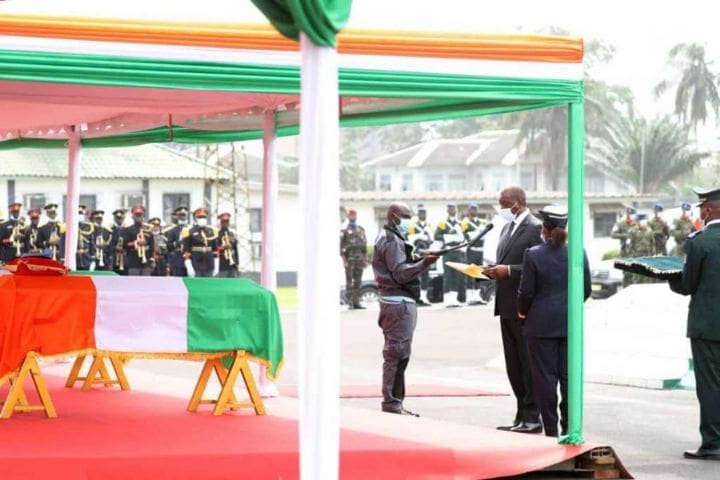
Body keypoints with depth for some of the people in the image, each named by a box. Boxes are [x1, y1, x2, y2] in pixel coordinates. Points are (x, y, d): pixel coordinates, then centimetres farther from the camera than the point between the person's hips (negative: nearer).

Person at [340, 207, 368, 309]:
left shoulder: (361, 229, 14)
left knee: (358, 282, 5)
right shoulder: (344, 229, -2)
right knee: (349, 282, -4)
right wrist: (344, 260, -13)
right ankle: (350, 303, -4)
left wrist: (366, 259, 10)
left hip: (359, 259, 5)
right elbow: (341, 245, -7)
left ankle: (356, 302, 8)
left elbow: (365, 244, 16)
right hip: (349, 258, -5)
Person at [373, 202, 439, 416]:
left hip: (396, 300, 11)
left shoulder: (391, 238, 21)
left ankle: (393, 401, 20)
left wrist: (418, 260, 10)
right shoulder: (392, 241, -12)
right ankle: (392, 402, -8)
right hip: (398, 301, -11)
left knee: (397, 353, 14)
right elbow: (401, 273, -21)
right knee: (397, 352, -9)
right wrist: (424, 263, -32)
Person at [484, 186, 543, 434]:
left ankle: (532, 418, 1)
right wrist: (495, 271, 2)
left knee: (528, 363, -4)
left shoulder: (535, 228, -10)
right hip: (507, 306, 9)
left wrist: (508, 271, -21)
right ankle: (522, 416, 18)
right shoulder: (507, 228, 18)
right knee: (513, 365, 12)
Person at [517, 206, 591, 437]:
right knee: (569, 376, 8)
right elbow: (587, 288, 5)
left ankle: (551, 431, 3)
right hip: (570, 323, 3)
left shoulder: (533, 255, -10)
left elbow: (526, 291, -8)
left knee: (545, 377, 2)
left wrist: (522, 312, 10)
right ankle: (569, 428, 9)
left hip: (542, 324, -3)